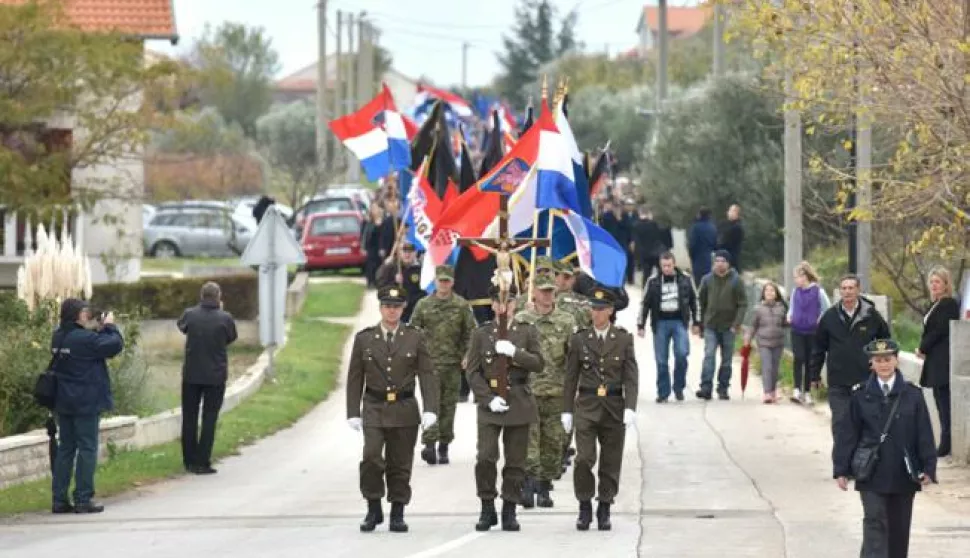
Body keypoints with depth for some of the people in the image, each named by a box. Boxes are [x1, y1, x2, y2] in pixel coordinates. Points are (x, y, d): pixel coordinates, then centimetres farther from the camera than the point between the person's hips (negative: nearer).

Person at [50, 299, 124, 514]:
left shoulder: (58, 337, 5)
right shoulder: (84, 339, -18)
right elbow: (115, 345, -16)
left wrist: (95, 329, 8)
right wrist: (109, 326, 0)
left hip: (64, 403, 8)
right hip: (86, 403, -8)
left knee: (65, 448, 12)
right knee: (87, 449, -1)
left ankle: (59, 499, 11)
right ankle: (83, 500, -2)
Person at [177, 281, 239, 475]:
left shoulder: (190, 315, -8)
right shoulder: (225, 318, -13)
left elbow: (181, 326, 14)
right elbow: (231, 338, 5)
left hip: (191, 375, 2)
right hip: (216, 376, -2)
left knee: (189, 418, 13)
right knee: (209, 419, 3)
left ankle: (189, 461, 17)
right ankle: (202, 463, 0)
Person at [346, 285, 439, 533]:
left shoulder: (415, 338, 4)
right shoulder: (364, 338, 5)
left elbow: (427, 375, 0)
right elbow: (355, 378, 7)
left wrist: (430, 409, -11)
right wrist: (353, 413, 0)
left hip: (404, 410, 1)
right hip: (374, 409, -1)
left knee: (400, 464, 4)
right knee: (371, 456, -17)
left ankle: (397, 514, 14)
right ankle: (373, 510, -4)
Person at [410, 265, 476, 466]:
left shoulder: (462, 305, 4)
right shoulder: (423, 304, 4)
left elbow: (470, 333, 6)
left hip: (453, 364, 1)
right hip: (430, 362, -1)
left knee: (448, 404, 6)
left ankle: (444, 446, 15)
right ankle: (429, 444, -19)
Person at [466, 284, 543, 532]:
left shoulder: (527, 332, 8)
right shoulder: (481, 334, 6)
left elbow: (538, 363, -2)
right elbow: (472, 372, 3)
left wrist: (514, 352, -16)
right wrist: (489, 399, -9)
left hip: (519, 402, 1)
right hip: (490, 404, -1)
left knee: (515, 461, 2)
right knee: (485, 457, -13)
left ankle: (509, 511, 11)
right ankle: (487, 509, 1)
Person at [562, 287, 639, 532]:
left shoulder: (623, 339, 4)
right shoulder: (579, 339, 4)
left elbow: (631, 376, 0)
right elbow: (571, 377, 8)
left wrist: (630, 407, -12)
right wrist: (567, 410, 4)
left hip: (614, 408, 1)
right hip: (586, 406, -1)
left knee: (611, 462, 4)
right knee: (584, 458, -12)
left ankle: (604, 511, 14)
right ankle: (585, 508, 1)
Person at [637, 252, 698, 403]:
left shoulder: (685, 279, 4)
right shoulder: (653, 282, 2)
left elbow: (693, 301, 12)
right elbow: (645, 304, 6)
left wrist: (696, 322, 11)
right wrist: (640, 325, 4)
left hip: (679, 322, 0)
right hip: (661, 323, 0)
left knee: (681, 353, -16)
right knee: (661, 361, 1)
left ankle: (679, 387, 2)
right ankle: (663, 393, 10)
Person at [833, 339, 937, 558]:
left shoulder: (912, 395, 0)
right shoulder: (860, 395, -1)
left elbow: (925, 434, 1)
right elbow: (847, 433, 2)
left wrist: (928, 468, -5)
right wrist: (841, 470, -1)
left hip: (903, 473, 2)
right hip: (871, 474, -2)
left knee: (899, 527, 11)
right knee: (875, 523, -12)